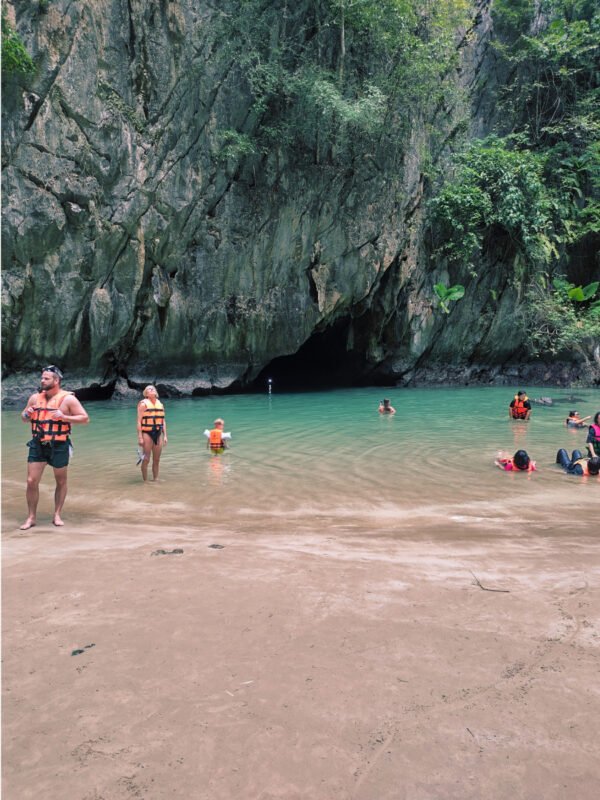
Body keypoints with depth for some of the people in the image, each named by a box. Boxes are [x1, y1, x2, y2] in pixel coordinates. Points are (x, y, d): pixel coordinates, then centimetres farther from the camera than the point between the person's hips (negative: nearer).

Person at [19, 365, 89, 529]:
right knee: (31, 481, 0)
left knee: (61, 481, 9)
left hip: (59, 446, -3)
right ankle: (31, 517, 14)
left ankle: (57, 515, 24)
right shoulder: (35, 397, 5)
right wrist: (27, 414, -7)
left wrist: (64, 417, -23)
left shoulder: (68, 398, -9)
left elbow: (85, 419, -11)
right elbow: (24, 418, 17)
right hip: (37, 445, 3)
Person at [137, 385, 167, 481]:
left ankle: (155, 479, 18)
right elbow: (139, 421, -9)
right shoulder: (143, 404, -4)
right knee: (146, 459, -4)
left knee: (157, 460, 9)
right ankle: (145, 481, 4)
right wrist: (140, 437, -15)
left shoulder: (160, 404, 13)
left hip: (158, 434, 5)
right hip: (147, 433, -5)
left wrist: (165, 436, 9)